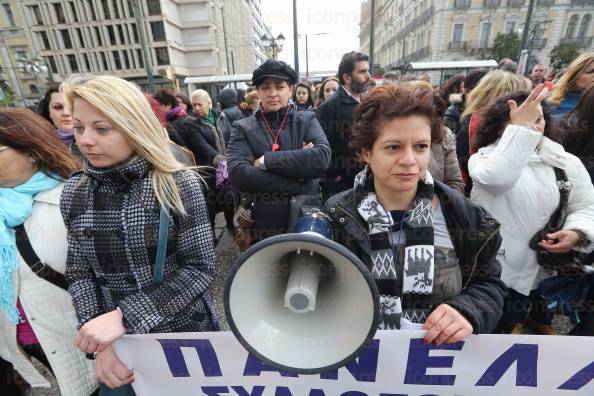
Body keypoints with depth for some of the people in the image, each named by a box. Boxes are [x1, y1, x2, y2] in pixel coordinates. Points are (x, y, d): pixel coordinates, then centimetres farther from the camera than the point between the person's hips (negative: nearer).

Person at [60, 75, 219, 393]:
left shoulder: (178, 184, -17)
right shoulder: (74, 193, -4)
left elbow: (200, 268, -18)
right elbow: (79, 273, -1)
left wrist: (125, 317, -23)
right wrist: (101, 342, -13)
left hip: (185, 330, -3)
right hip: (118, 341, 3)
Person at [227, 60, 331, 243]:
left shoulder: (307, 121, 1)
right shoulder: (243, 128, 0)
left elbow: (322, 158, -19)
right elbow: (237, 174, -17)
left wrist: (265, 161, -18)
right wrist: (296, 181, -21)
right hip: (262, 228, 0)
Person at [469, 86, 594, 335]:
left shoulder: (567, 162, 3)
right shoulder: (485, 158, -10)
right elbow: (496, 178, -34)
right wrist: (520, 127, -32)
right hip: (501, 271, -4)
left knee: (545, 327, 23)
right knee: (506, 326, 13)